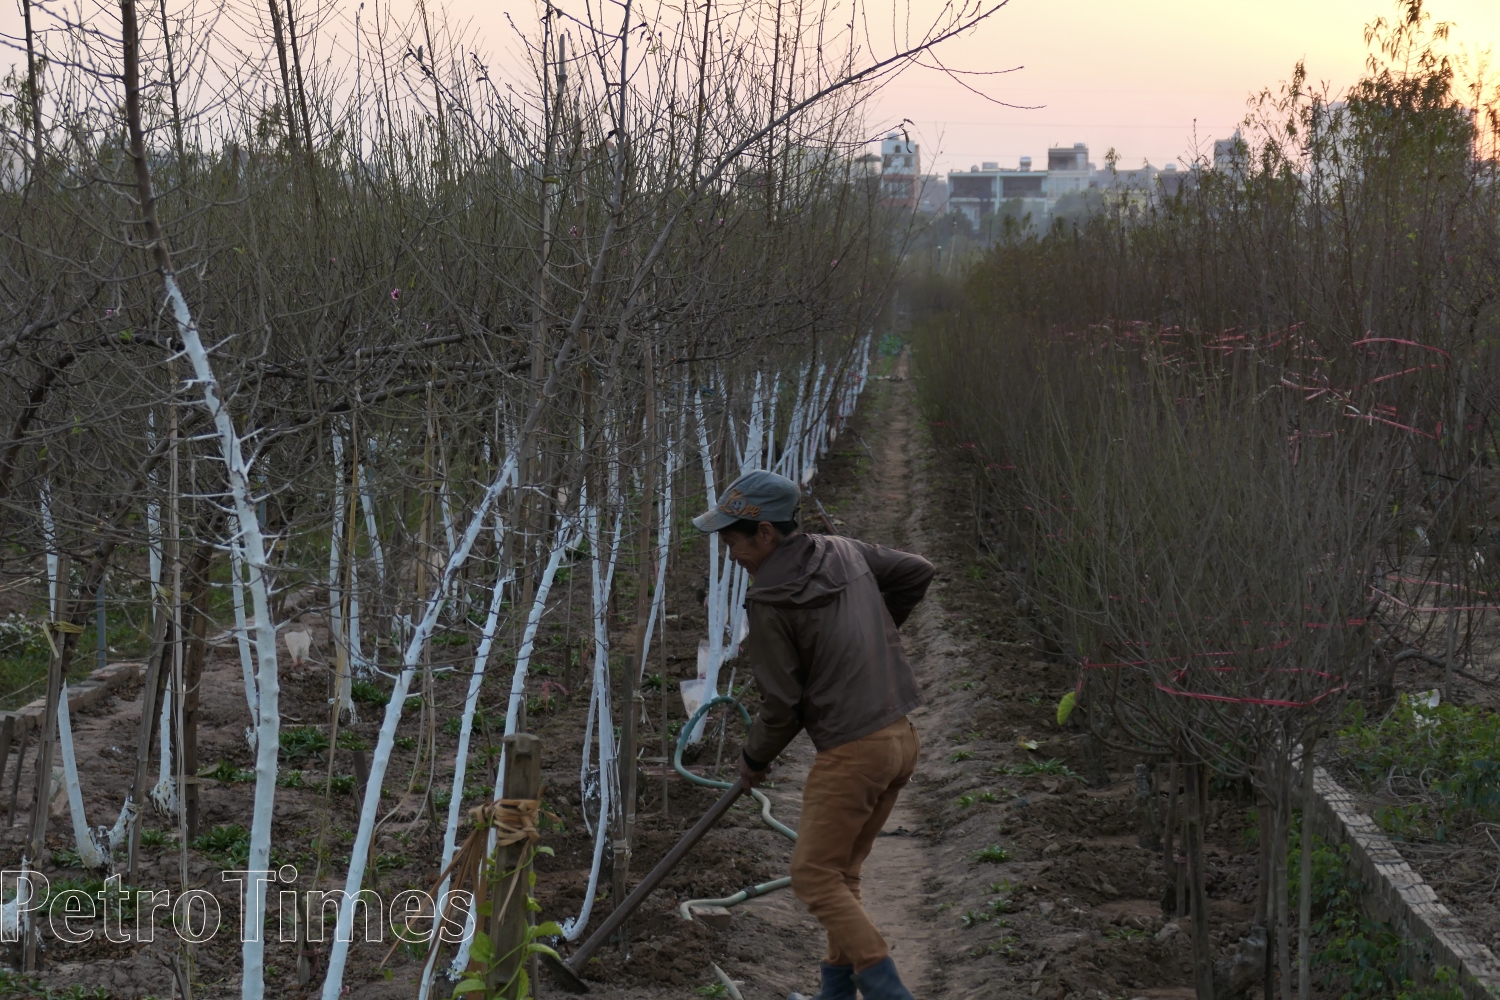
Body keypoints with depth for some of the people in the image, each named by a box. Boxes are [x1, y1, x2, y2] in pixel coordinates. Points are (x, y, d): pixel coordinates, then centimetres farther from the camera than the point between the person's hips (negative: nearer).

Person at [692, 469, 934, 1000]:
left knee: (815, 879, 1)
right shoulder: (845, 552, 6)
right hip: (901, 736, 8)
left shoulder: (769, 602, -14)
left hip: (851, 751, -8)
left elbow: (782, 705, -11)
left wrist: (754, 759, 8)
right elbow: (917, 572, 19)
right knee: (842, 873, 18)